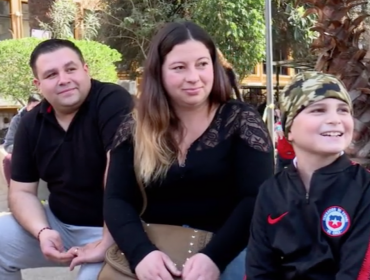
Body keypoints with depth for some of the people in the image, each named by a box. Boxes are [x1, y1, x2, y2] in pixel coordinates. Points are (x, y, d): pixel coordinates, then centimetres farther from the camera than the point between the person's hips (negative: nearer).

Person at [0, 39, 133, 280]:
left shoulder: (112, 101, -19)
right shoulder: (31, 124, 2)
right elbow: (22, 191, 5)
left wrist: (106, 243, -29)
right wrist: (42, 232, -14)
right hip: (59, 223, 6)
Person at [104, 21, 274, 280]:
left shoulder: (240, 120, -1)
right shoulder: (134, 129, 5)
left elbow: (256, 199, -9)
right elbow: (117, 201, -2)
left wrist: (215, 257, -24)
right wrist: (140, 252, -21)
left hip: (227, 249, -1)